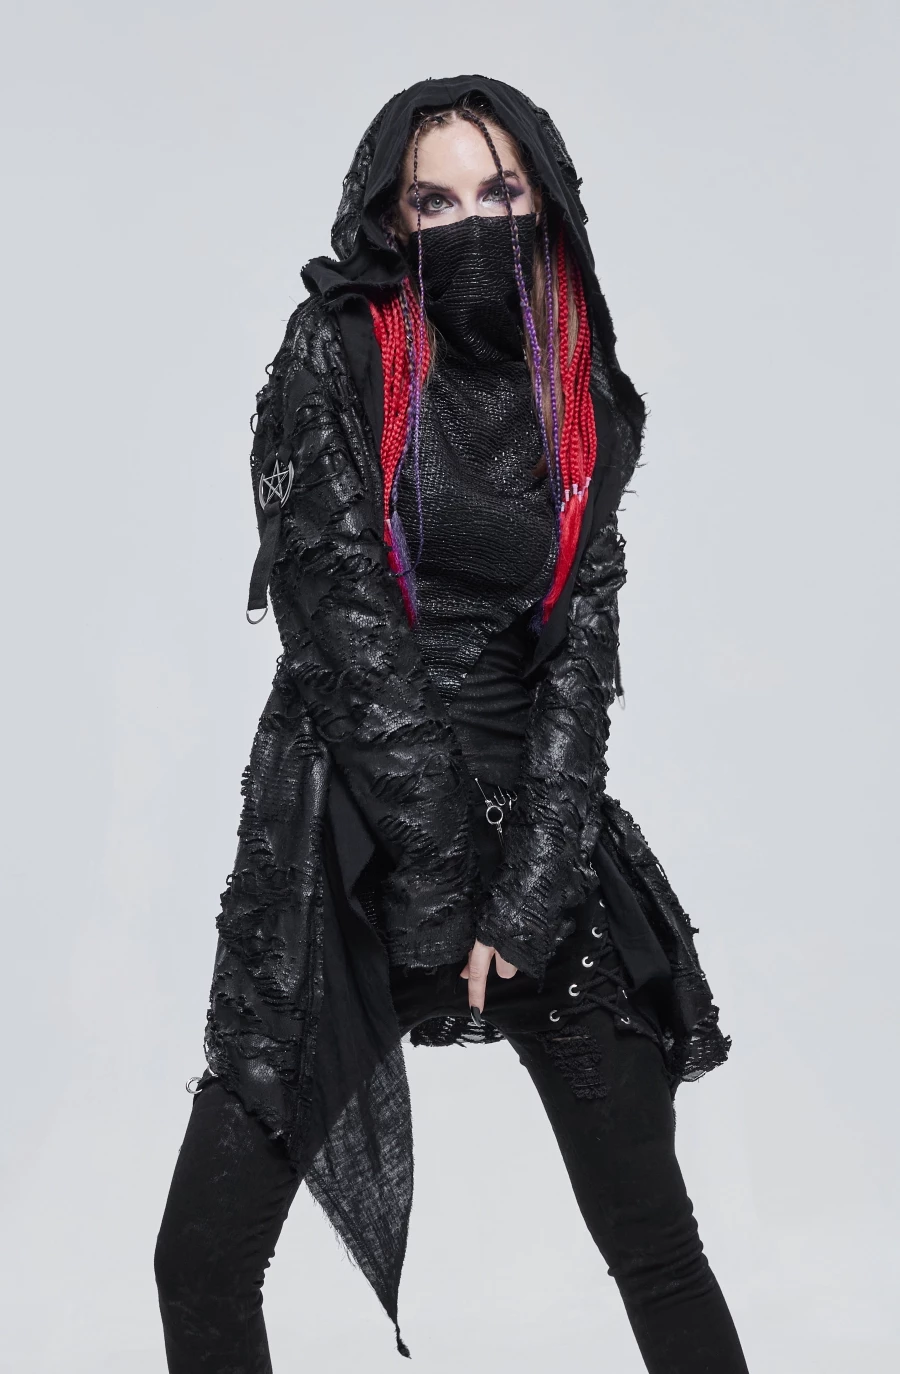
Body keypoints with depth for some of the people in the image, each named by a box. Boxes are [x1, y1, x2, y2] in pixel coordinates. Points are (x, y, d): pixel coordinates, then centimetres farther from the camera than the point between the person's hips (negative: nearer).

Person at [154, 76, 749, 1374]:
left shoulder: (586, 403, 7)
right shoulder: (334, 356, -3)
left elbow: (581, 647, -1)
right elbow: (340, 608, -11)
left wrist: (529, 889, -11)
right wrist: (441, 876, -12)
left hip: (538, 825, 3)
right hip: (344, 829, -2)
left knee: (656, 1241, 4)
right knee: (204, 1258, -2)